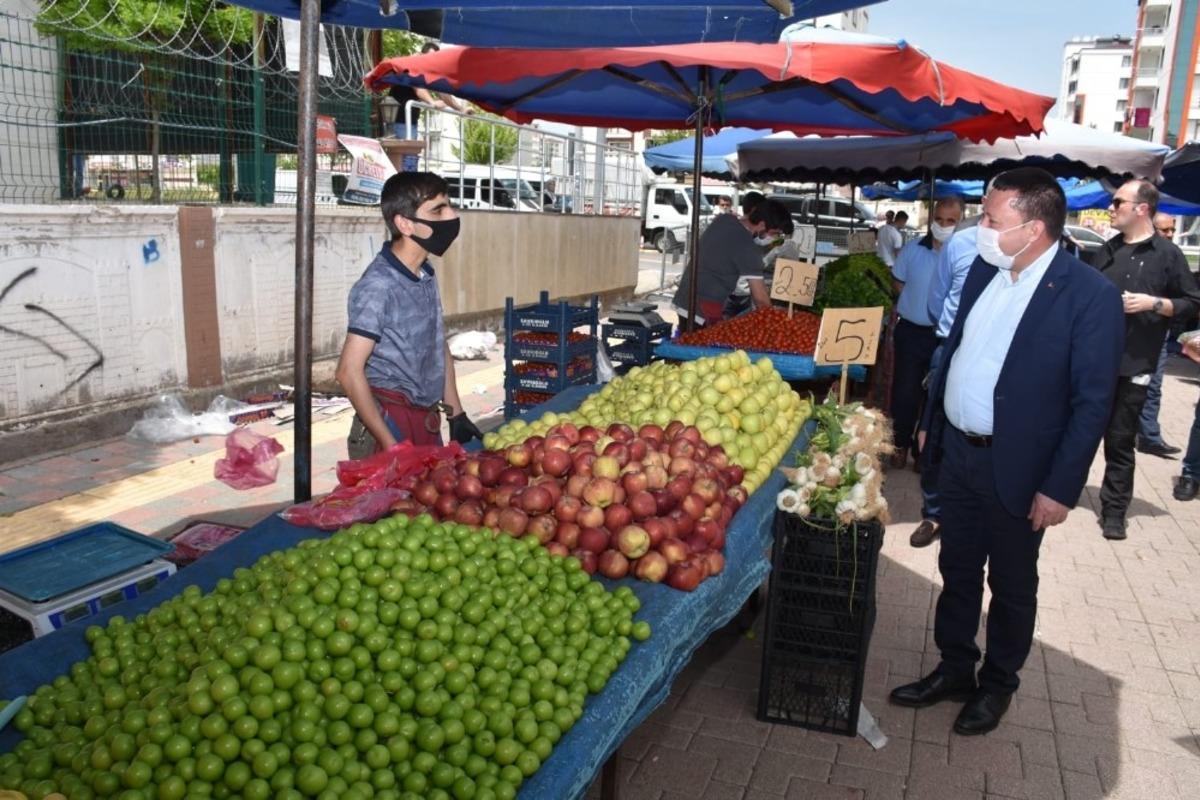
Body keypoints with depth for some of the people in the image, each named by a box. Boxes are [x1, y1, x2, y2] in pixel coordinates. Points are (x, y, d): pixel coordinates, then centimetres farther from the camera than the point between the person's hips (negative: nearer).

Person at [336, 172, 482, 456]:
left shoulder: (427, 276, 6)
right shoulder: (378, 286, -18)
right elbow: (349, 371, -18)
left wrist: (456, 414, 13)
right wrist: (390, 445, -18)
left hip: (428, 421, 7)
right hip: (392, 423, -7)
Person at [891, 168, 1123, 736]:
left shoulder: (1091, 296, -18)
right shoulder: (984, 269, 1)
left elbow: (1093, 402, -15)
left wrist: (1061, 487, -16)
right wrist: (930, 421, 14)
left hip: (1016, 466, -6)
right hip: (957, 450, 6)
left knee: (1011, 585, 14)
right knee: (957, 571, 18)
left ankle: (997, 686, 34)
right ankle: (954, 669, 37)